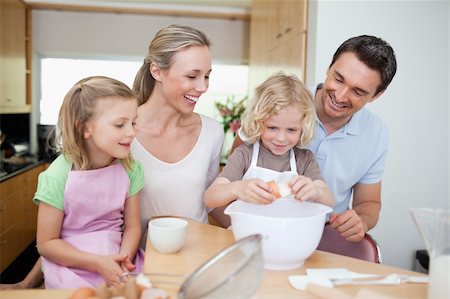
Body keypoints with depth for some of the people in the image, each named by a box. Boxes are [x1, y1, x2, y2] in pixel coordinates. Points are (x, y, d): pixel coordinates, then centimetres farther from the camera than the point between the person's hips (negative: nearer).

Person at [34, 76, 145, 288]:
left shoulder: (130, 168, -5)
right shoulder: (58, 176, -15)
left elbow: (132, 226, 0)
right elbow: (46, 243, -9)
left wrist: (124, 258, -18)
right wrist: (97, 263, -18)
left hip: (118, 262, 3)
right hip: (71, 267, -3)